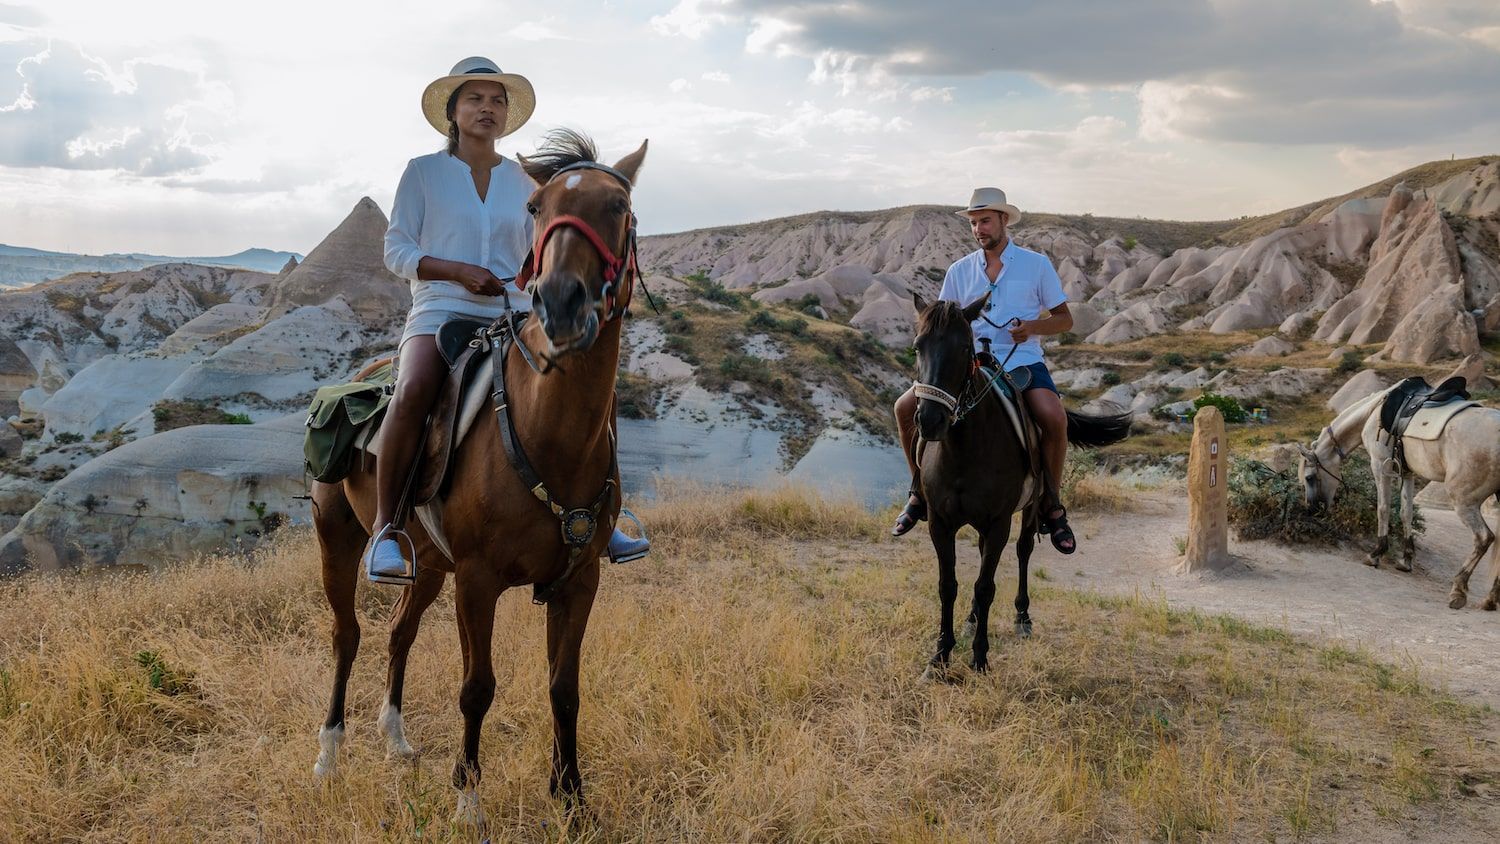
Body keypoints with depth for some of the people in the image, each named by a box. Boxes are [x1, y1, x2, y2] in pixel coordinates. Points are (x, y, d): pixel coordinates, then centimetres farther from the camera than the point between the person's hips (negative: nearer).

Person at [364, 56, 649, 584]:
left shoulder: (523, 182, 16)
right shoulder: (423, 172, 7)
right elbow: (396, 250, 3)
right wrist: (461, 271, -12)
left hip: (512, 313, 4)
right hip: (441, 308, -3)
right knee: (413, 391, -34)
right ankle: (384, 528, -24)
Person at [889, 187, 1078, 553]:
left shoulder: (1037, 264, 4)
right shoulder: (959, 271, 10)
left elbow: (1065, 319, 7)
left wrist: (1032, 326, -13)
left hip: (1023, 362, -3)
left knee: (1053, 418, -32)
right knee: (906, 407, -13)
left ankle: (1052, 506, -9)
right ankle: (921, 491, 5)